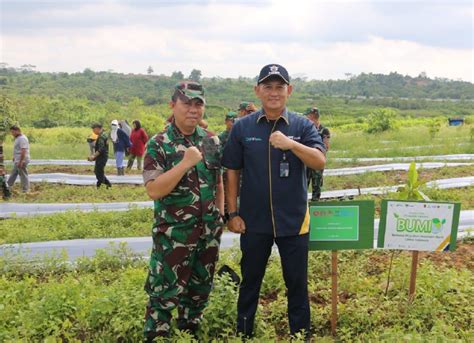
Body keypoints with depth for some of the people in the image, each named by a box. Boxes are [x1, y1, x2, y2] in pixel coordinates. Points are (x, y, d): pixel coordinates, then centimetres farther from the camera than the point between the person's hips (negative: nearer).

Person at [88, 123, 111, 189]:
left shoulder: (101, 136, -18)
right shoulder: (102, 135, 16)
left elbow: (101, 149, -25)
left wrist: (94, 156, -22)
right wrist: (94, 155, 17)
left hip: (102, 157, -11)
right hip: (101, 157, 11)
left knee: (99, 172, -5)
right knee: (96, 171, 16)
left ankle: (99, 187, 2)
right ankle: (108, 184, 19)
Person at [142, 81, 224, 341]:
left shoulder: (212, 141, 5)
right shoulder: (158, 144, -10)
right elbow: (153, 190, -20)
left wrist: (220, 217, 11)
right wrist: (185, 163, -25)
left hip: (209, 232, 5)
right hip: (174, 233, -5)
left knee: (200, 289, 16)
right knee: (165, 292, 1)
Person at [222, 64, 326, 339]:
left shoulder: (303, 126, -3)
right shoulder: (242, 127, -1)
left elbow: (320, 162, -15)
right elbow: (232, 171, 2)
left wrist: (291, 144, -31)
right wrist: (233, 213, -1)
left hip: (294, 221, 0)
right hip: (254, 221, 1)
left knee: (297, 283, 11)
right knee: (250, 281, 16)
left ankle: (301, 334, 29)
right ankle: (243, 333, 33)